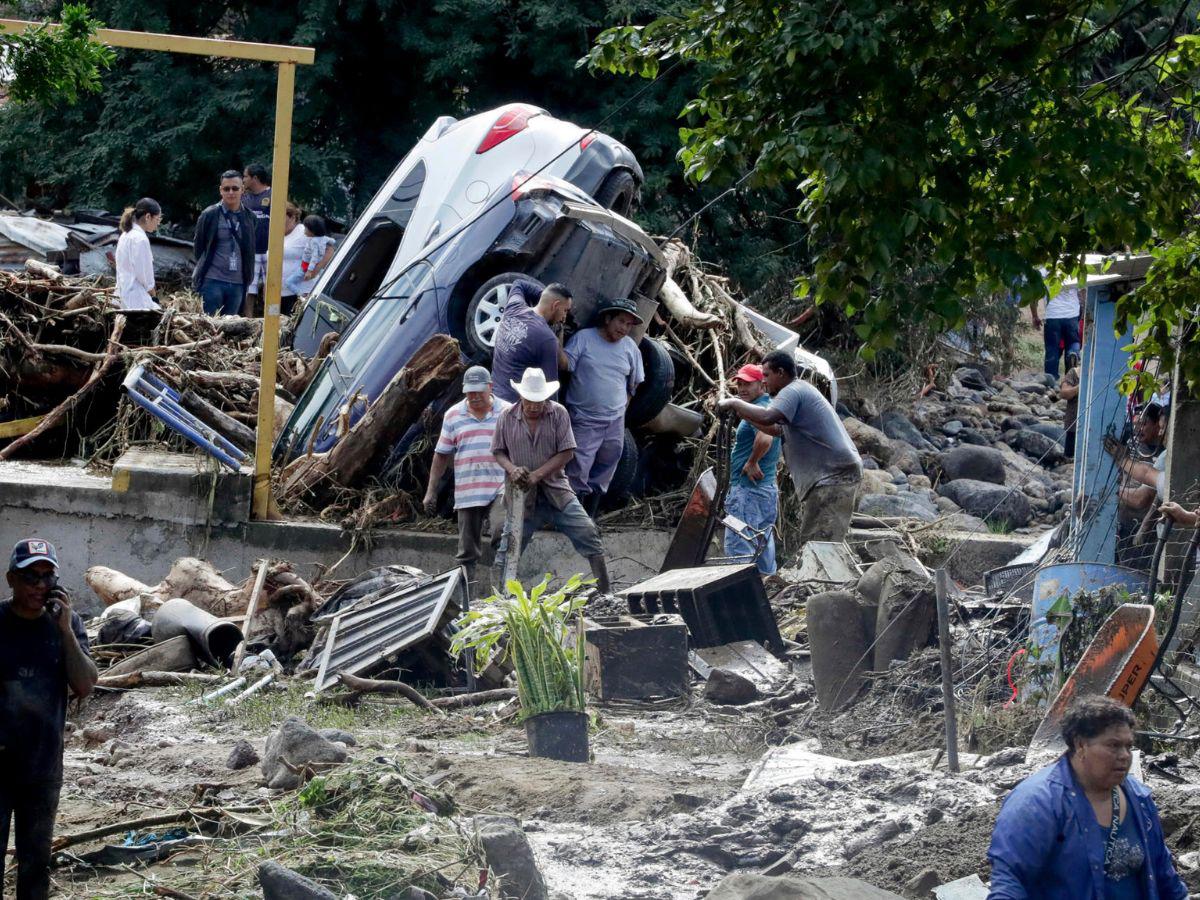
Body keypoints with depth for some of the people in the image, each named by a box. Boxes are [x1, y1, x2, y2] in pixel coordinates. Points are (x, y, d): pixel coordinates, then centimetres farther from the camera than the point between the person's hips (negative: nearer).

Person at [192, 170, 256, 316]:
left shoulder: (249, 217, 8)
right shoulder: (210, 215, -2)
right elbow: (199, 247, 6)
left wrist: (247, 277, 11)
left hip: (237, 284, 3)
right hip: (212, 281, -3)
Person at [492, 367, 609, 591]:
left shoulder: (558, 413, -5)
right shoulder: (508, 417, -1)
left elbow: (566, 453, -8)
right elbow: (498, 452, 7)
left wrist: (536, 476, -16)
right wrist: (512, 470, -15)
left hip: (557, 492, -1)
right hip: (523, 496, 1)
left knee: (588, 535, -10)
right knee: (507, 554, -1)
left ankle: (606, 593, -2)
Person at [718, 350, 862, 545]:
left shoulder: (794, 391, -10)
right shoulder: (802, 390, 24)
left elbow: (766, 417, -28)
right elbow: (776, 429, 31)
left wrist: (735, 403, -13)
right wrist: (741, 413, 24)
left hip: (832, 476, -11)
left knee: (816, 544, -16)